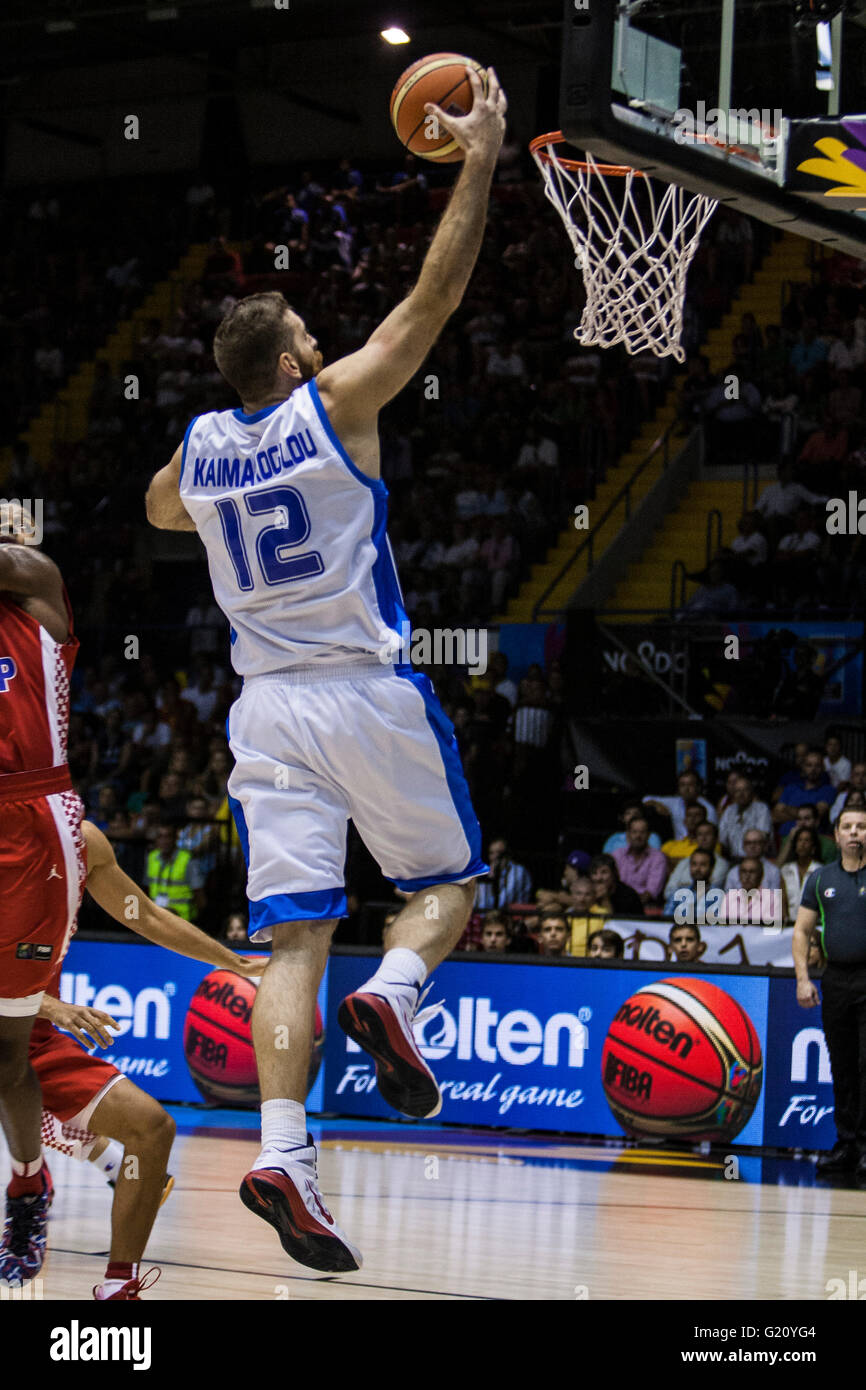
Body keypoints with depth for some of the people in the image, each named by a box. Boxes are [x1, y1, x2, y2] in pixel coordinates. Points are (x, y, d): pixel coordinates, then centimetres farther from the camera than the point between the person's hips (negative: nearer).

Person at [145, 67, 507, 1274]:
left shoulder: (198, 446, 9)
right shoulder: (337, 404, -5)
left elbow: (161, 512, 33)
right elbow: (438, 293, -4)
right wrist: (479, 164, 1)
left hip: (268, 709, 4)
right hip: (369, 694, -4)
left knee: (294, 938, -1)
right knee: (450, 880, 15)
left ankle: (282, 1152, -17)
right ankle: (395, 994, -18)